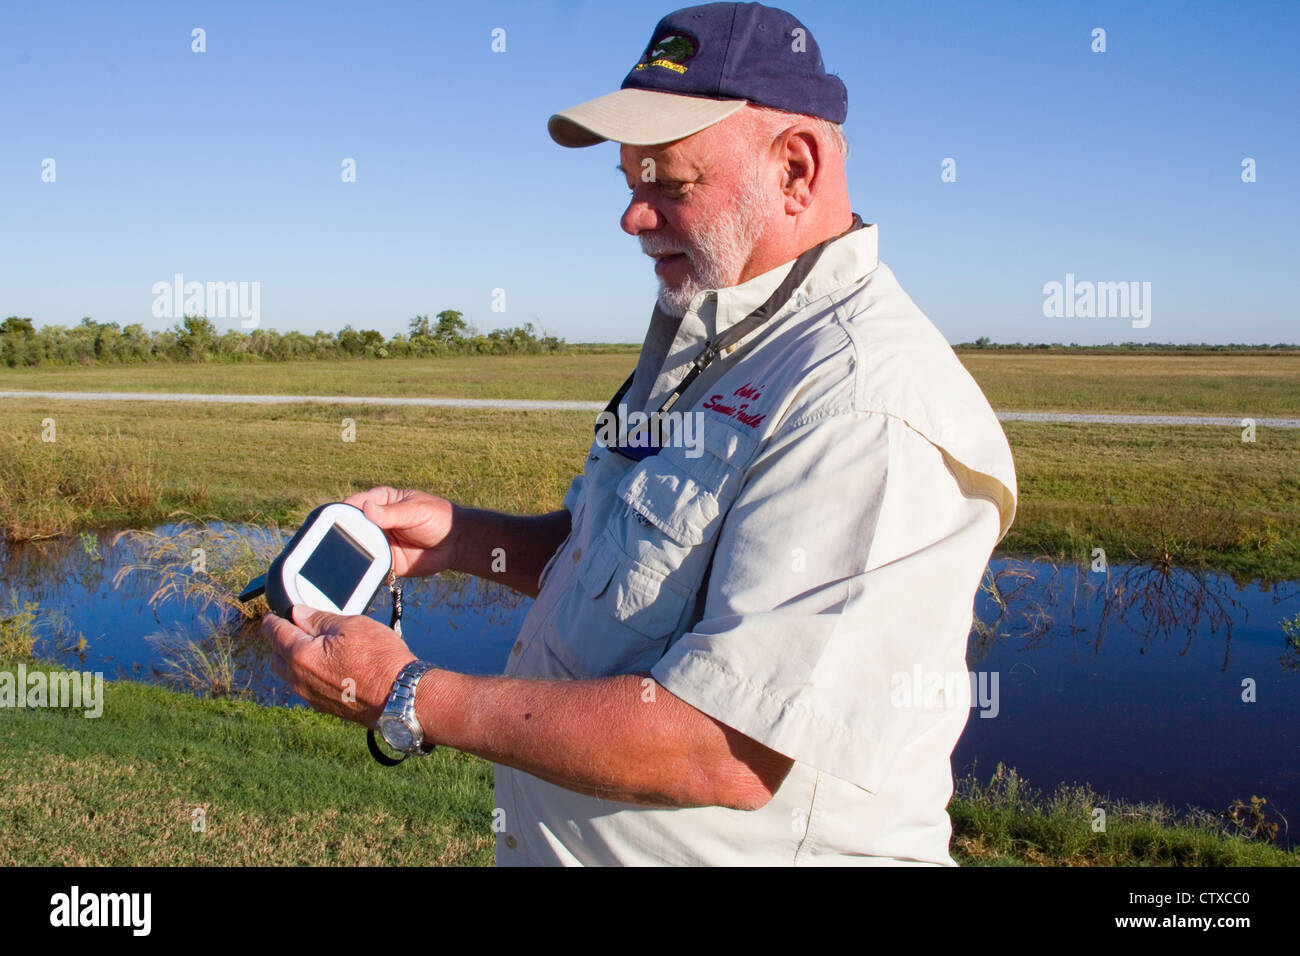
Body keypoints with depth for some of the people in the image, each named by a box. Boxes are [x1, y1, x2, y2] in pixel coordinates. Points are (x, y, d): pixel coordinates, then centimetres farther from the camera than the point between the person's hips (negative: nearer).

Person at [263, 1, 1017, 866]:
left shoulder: (869, 404, -26)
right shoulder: (703, 341, 7)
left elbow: (727, 752, -29)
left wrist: (411, 697, -23)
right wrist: (459, 538, 0)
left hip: (729, 847, -8)